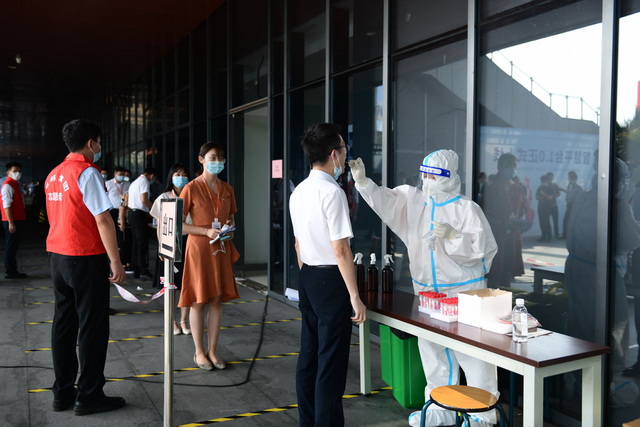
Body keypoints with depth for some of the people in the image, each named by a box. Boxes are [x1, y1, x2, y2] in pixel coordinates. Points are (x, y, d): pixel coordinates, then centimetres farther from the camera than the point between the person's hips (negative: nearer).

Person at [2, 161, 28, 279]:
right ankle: (9, 272, 1)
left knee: (14, 246, 13)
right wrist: (11, 223, -22)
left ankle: (12, 270, 19)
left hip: (18, 219, 9)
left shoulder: (17, 184, 16)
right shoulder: (8, 185, -12)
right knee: (11, 246, -4)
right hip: (12, 221, -9)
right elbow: (7, 205, -18)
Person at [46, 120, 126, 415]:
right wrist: (115, 261, -16)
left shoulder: (54, 175, 12)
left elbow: (56, 217, 16)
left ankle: (62, 393, 21)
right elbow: (102, 219, -18)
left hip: (57, 256, 8)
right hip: (86, 258, -8)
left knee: (63, 324, 12)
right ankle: (89, 396, 7)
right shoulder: (87, 172, -13)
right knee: (92, 327, 0)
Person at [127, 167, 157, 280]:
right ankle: (143, 271, -10)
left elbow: (128, 203, 24)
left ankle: (136, 270, 12)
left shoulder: (135, 182, 23)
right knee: (143, 244, -9)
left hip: (132, 213, 10)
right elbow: (144, 200, -20)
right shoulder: (144, 181, -7)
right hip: (140, 214, -10)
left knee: (135, 243, 10)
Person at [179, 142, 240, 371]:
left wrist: (230, 227, -4)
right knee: (199, 301, 3)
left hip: (221, 249, 5)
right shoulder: (191, 188, -8)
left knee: (217, 300, 9)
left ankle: (213, 350, 20)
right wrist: (207, 231, -19)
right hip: (199, 249, -5)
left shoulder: (227, 189, 8)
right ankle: (199, 352, 17)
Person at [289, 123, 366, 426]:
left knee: (308, 356, 16)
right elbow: (340, 250, -20)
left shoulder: (298, 192, 9)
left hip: (307, 279, 9)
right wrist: (355, 296, -16)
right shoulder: (332, 192, -17)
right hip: (331, 280, -9)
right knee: (331, 363, 1)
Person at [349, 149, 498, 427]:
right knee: (433, 350, 14)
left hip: (463, 291, -6)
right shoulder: (414, 201, 6)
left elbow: (484, 247, -14)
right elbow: (385, 199, -1)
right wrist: (362, 181, -15)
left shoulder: (467, 208, -10)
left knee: (472, 351, 0)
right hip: (426, 291, 6)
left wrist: (452, 235, -24)